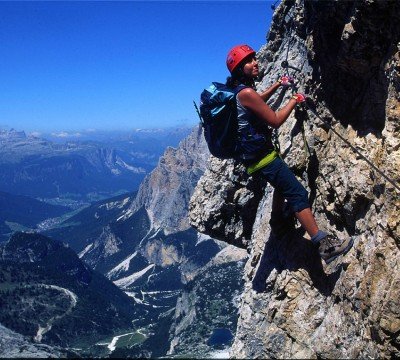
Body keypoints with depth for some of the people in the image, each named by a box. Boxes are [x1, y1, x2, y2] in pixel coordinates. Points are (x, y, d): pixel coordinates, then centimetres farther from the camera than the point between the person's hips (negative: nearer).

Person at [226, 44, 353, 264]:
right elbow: (275, 121, -18)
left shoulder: (238, 89, 8)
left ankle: (278, 220, 51)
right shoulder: (246, 93, -22)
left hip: (253, 153, 11)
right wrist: (295, 100, -4)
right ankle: (324, 245, -15)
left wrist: (277, 85, 29)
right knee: (298, 193, -13)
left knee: (283, 184, 31)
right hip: (260, 155, -10)